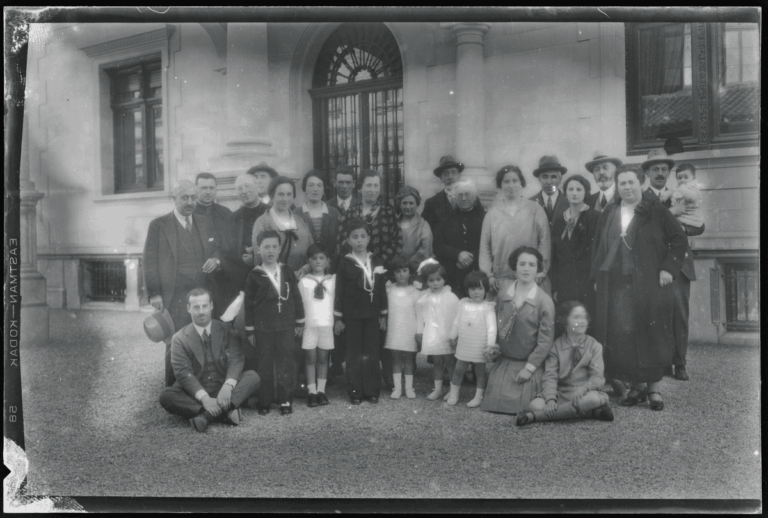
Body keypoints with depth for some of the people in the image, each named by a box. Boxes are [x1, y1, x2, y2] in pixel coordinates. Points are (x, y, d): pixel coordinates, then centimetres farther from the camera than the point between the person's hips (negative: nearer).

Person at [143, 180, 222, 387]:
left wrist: (215, 259, -3)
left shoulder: (205, 223, 13)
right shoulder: (158, 225, 0)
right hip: (174, 298, -4)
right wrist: (154, 294, -8)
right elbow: (150, 261, -2)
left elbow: (216, 250, 21)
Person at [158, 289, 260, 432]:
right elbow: (183, 373, -11)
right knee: (166, 395, -29)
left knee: (253, 376, -24)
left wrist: (228, 386, -30)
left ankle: (206, 415, -34)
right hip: (195, 395, -1)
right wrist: (204, 398, -27)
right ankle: (226, 410, -34)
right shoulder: (180, 339, 1)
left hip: (223, 391, 1)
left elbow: (236, 361, -8)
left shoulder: (227, 332, 5)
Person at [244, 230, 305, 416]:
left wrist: (300, 322, 7)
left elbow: (296, 297, 8)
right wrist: (249, 330, 0)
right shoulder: (254, 275, -2)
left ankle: (285, 400, 13)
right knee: (265, 365, 6)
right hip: (263, 328, -1)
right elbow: (248, 304, 1)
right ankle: (264, 402, 16)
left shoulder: (287, 272, 3)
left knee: (286, 363, 3)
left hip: (286, 326, 1)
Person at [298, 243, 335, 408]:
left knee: (323, 359, 6)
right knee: (310, 358, 2)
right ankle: (312, 392, 6)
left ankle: (321, 391, 13)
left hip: (327, 324, 1)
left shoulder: (333, 280, 7)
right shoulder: (303, 281, 2)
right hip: (309, 324, -1)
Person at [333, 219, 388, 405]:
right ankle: (355, 392, 13)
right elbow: (339, 291, -3)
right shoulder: (345, 263, -4)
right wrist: (338, 318, -4)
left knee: (372, 354, 5)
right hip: (351, 316, -2)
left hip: (372, 315, 2)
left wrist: (383, 315, 8)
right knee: (354, 354, 5)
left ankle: (372, 391, 15)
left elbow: (382, 290, 8)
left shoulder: (377, 261, 4)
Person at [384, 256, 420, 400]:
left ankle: (409, 387, 16)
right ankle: (397, 387, 13)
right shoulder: (388, 290, 2)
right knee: (395, 359, 6)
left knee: (409, 359, 7)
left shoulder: (415, 293, -1)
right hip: (394, 331, 1)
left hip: (410, 332, -1)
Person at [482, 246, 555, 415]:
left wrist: (529, 368, -12)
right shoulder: (502, 296, 1)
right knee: (496, 400, -8)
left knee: (519, 404, -9)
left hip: (530, 363, -3)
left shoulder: (544, 302, -11)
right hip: (503, 361, 3)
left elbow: (545, 340, -10)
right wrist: (495, 347, -1)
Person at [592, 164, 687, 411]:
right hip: (615, 285, 3)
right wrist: (599, 275, 5)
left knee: (650, 333, 1)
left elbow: (679, 238, 0)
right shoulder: (608, 213, 11)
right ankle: (637, 385, 14)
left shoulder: (655, 210, 0)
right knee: (620, 335, 1)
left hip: (649, 284, -3)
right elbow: (598, 246, 13)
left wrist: (668, 268, -9)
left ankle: (653, 387, 14)